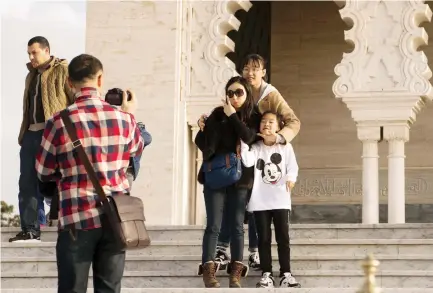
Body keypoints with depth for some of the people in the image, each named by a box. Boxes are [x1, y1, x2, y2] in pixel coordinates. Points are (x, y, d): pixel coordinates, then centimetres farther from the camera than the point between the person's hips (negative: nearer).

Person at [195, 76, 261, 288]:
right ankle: (208, 270, -5)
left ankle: (236, 273, 4)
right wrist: (212, 156, -9)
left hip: (240, 178, 1)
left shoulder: (254, 117, 3)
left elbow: (248, 137, -16)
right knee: (213, 225, -5)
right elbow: (200, 139, 4)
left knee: (237, 226, 2)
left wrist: (232, 116, -13)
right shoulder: (218, 113, 4)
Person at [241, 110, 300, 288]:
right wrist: (244, 141, -15)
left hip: (280, 200, -1)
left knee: (283, 237, 1)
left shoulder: (285, 146, 3)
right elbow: (248, 162, -13)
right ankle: (266, 274, 6)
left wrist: (291, 178, -23)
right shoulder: (256, 147, 5)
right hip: (260, 201, 1)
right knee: (264, 238, 3)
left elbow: (292, 166, -3)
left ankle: (286, 274, 6)